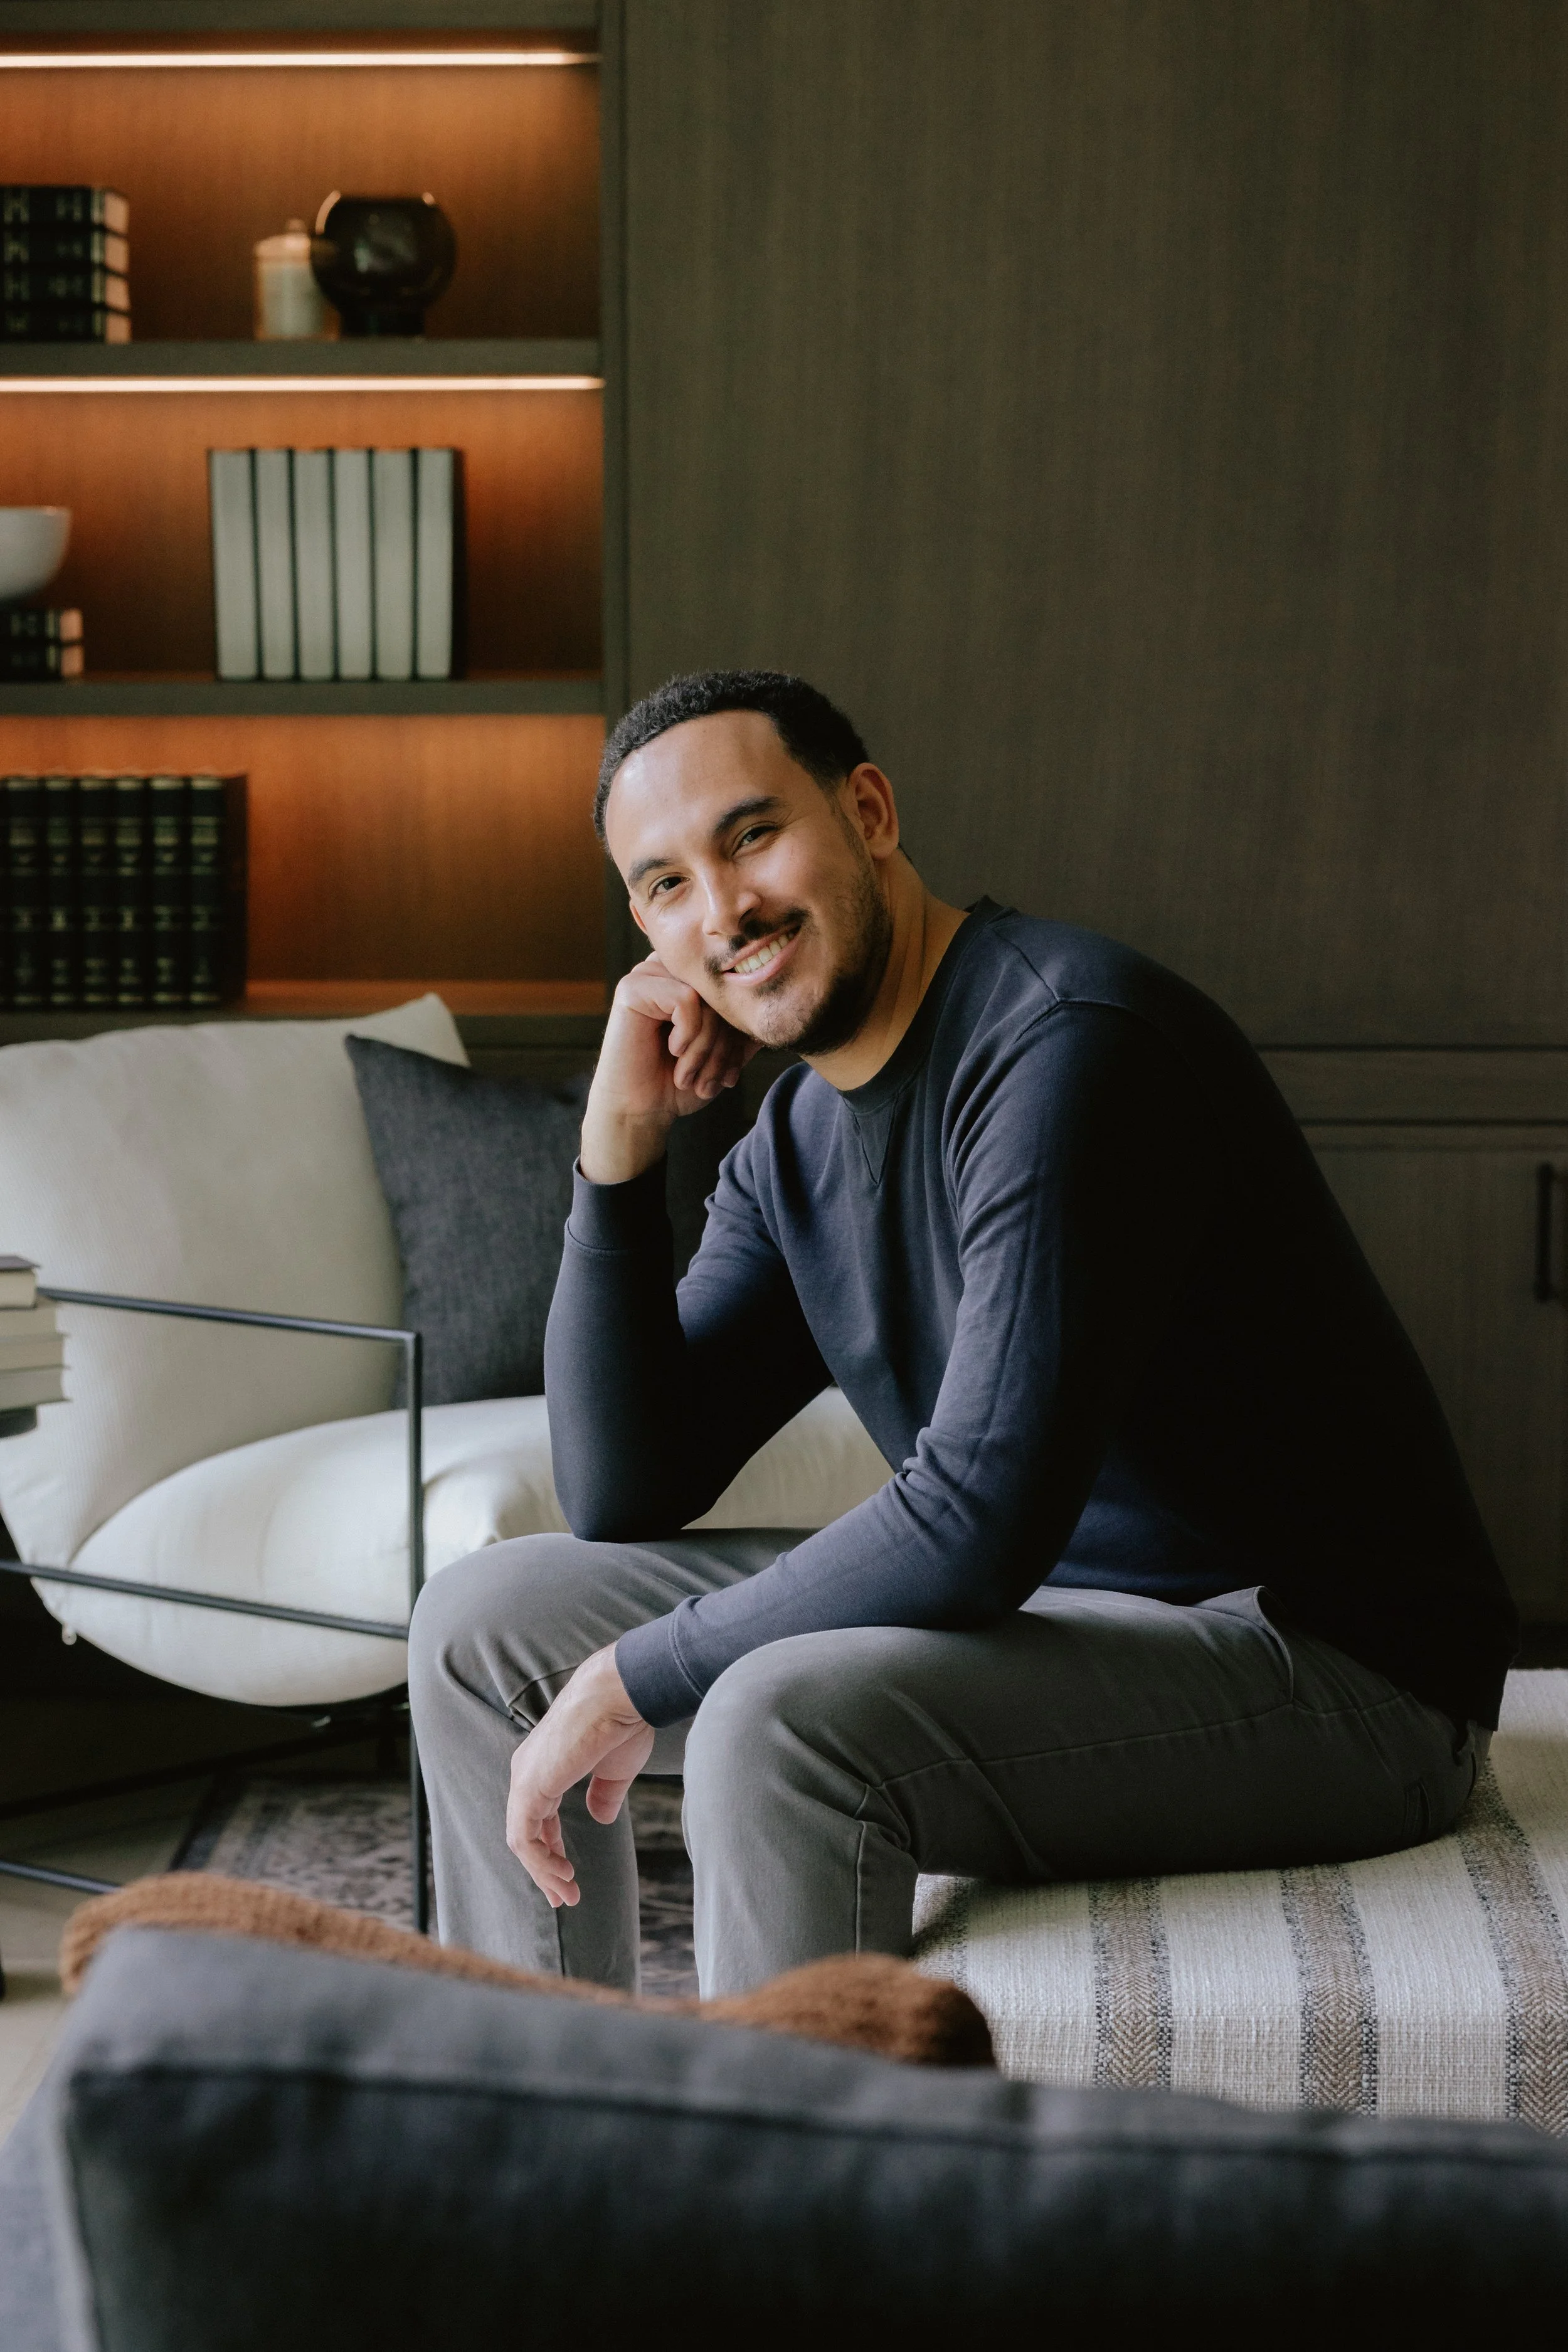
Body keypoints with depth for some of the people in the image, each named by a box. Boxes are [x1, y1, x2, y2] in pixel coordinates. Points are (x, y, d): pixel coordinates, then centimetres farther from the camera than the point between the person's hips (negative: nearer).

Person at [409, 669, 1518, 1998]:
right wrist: (620, 1140, -3)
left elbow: (981, 1520, -28)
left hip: (1335, 1671, -9)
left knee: (781, 1720, -34)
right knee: (484, 1632, 9)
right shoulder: (794, 1150, 6)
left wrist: (636, 1682, -17)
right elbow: (624, 1500, 6)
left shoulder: (1069, 1043, -21)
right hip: (1049, 1603, 9)